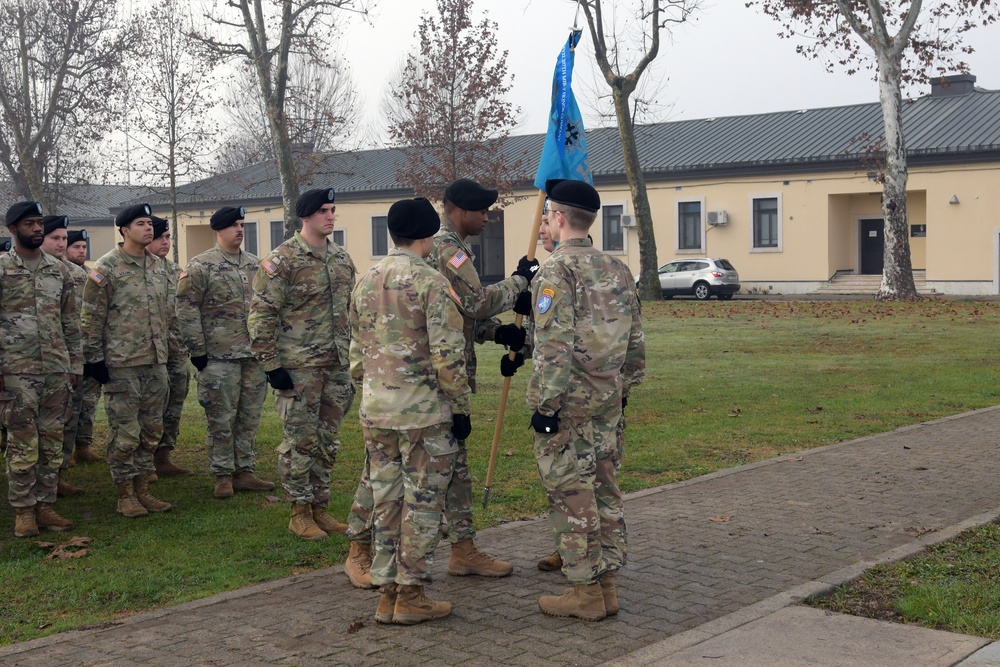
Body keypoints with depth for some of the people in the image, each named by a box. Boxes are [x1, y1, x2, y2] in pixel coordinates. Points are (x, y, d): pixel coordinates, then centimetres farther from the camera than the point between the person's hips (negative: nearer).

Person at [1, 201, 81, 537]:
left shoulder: (59, 270, 11)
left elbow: (71, 322, 13)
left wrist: (75, 364, 9)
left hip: (57, 370, 4)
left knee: (52, 442, 7)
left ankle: (45, 504, 16)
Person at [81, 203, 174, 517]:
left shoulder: (159, 266, 11)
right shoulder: (106, 268, -9)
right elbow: (91, 317, -8)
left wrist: (167, 350, 18)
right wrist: (94, 358, -11)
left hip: (156, 362, 7)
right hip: (121, 364, -6)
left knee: (152, 430, 11)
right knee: (125, 432, -1)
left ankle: (142, 489, 22)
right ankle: (125, 494, 11)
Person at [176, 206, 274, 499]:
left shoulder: (254, 264, 12)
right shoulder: (201, 266, -6)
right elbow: (187, 310, -8)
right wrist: (197, 350, -11)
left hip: (254, 354, 6)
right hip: (219, 356, -6)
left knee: (250, 417, 10)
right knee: (221, 419, 0)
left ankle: (244, 472, 19)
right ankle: (223, 475, 10)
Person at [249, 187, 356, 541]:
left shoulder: (343, 258, 12)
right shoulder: (282, 260, -9)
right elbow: (261, 315, -11)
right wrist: (271, 364, -14)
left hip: (337, 366, 6)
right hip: (298, 366, -6)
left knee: (328, 442, 12)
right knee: (300, 440, 1)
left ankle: (319, 507, 23)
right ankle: (300, 513, 12)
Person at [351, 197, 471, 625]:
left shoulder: (366, 281, 9)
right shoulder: (432, 283, -12)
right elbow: (448, 354, -15)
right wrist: (461, 407, -7)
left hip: (375, 409, 6)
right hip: (423, 411, -6)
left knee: (386, 500, 12)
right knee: (422, 501, 3)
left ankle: (386, 593, 17)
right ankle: (410, 596, 8)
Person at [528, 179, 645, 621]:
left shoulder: (557, 272, -13)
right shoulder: (618, 270, 11)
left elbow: (555, 348, -20)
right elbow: (635, 342, 14)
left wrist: (544, 404, -16)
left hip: (568, 403, -8)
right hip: (608, 401, 8)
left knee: (571, 494, 0)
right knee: (605, 489, 13)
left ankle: (585, 592, 6)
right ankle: (606, 584, 21)